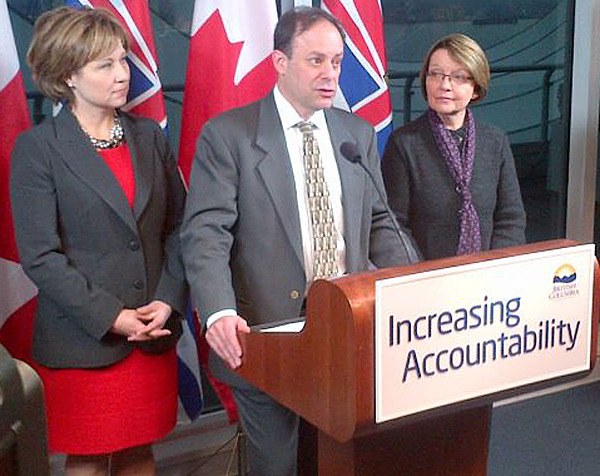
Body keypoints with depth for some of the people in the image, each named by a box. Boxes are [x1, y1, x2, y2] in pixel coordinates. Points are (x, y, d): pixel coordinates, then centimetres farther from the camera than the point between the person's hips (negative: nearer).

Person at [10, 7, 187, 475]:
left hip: (154, 335, 4)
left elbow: (177, 228, 7)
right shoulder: (37, 148, -7)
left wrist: (169, 300, -7)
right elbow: (40, 256, -11)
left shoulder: (150, 136, 7)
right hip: (83, 342, -4)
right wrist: (111, 317, -16)